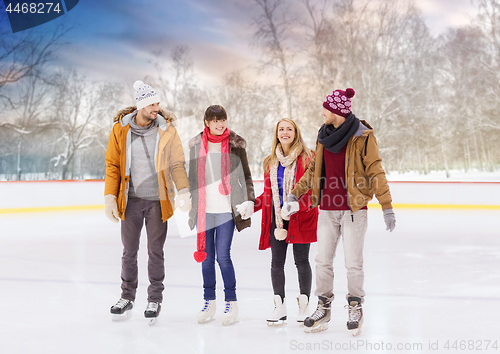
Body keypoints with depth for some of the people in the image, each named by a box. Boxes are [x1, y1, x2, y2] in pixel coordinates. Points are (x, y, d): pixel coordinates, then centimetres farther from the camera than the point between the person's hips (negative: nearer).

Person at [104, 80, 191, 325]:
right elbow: (112, 165, 4)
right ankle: (127, 298, 27)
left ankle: (155, 300, 21)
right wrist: (110, 197, -1)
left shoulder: (167, 130, -3)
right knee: (129, 250, 11)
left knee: (155, 251, 6)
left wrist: (183, 190, -16)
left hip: (158, 200, -1)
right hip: (131, 199, 1)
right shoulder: (120, 129, -2)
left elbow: (177, 163, -1)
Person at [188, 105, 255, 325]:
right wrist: (189, 205, 16)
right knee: (206, 256, 7)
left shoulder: (235, 144, 1)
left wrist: (249, 200, -6)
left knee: (223, 256, -6)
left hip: (226, 208, -3)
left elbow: (245, 175, 6)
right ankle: (209, 302, 20)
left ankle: (231, 303, 8)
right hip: (204, 208, 3)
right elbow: (192, 176, 15)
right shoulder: (196, 144, 8)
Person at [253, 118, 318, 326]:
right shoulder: (271, 162, 11)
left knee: (301, 261, 5)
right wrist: (251, 205, 2)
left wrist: (302, 203, -24)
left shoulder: (306, 159, -3)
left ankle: (304, 306, 18)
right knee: (277, 262, 5)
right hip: (277, 216, 4)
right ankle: (280, 306, 17)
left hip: (300, 217, -4)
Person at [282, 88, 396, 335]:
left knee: (353, 263, 2)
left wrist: (387, 207, -12)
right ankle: (323, 308, 22)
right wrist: (295, 195, 17)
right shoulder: (324, 134, 10)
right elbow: (313, 169, 19)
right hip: (327, 209, 5)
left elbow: (375, 172, -9)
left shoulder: (362, 136, -8)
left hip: (353, 208, -5)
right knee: (323, 260, 8)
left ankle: (355, 308, 21)